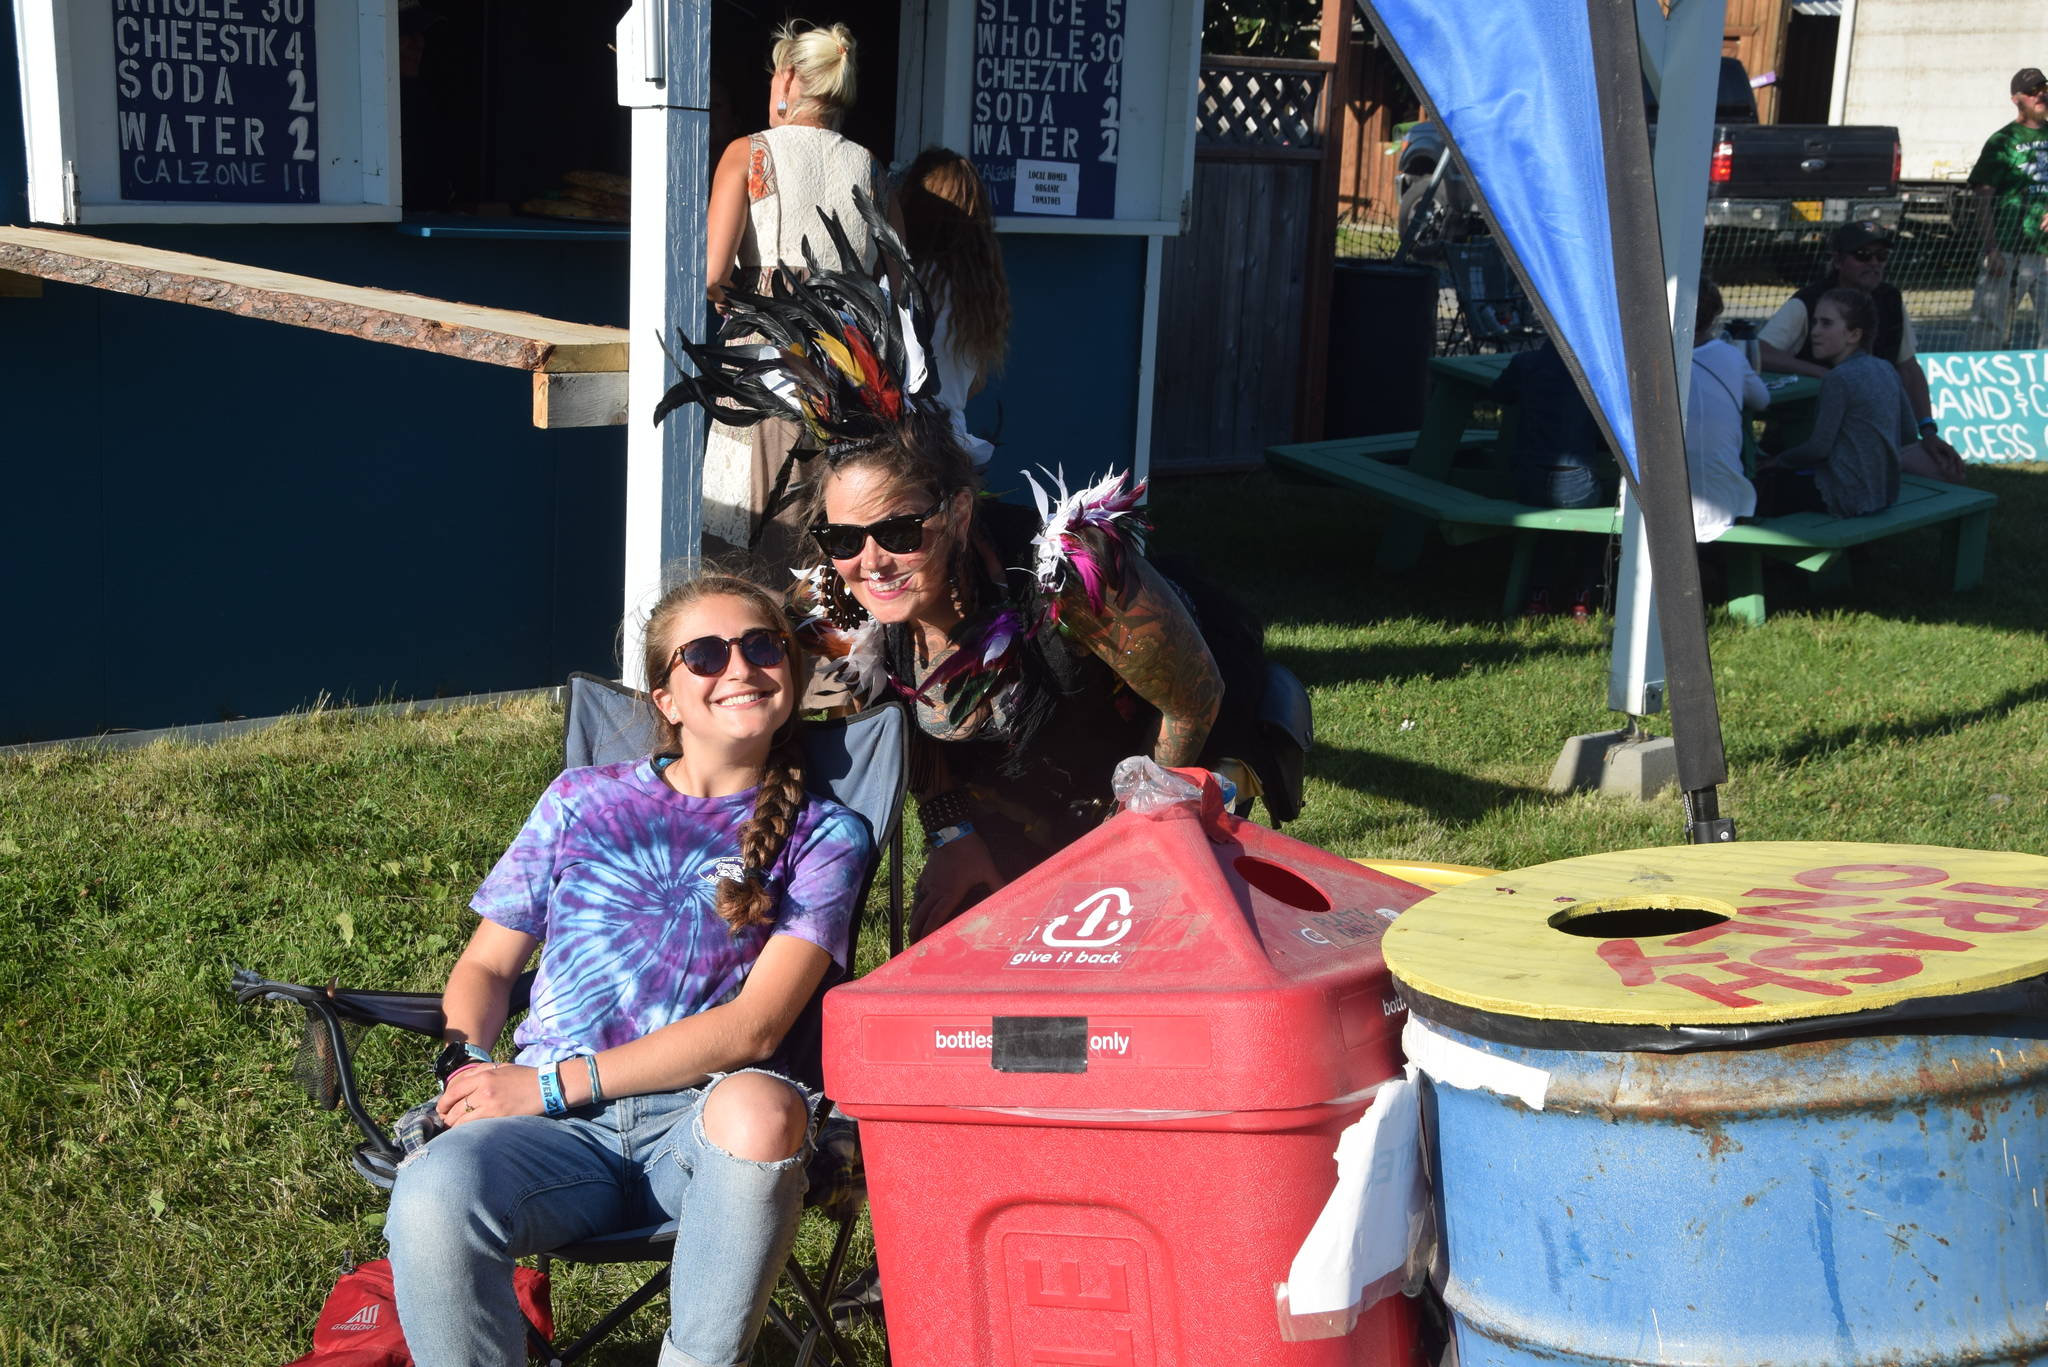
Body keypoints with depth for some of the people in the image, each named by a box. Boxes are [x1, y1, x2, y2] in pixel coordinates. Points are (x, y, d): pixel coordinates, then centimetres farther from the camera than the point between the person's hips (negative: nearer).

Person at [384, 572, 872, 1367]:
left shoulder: (824, 838, 10)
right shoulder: (584, 801, 18)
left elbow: (754, 1027, -2)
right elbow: (487, 965, 22)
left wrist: (556, 1084, -9)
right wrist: (465, 1064, -2)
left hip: (701, 1116, -1)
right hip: (557, 1127, 1)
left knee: (762, 1108, -38)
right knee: (430, 1201, -32)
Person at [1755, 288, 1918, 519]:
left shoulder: (1839, 378, -18)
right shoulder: (1887, 370, 5)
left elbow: (1819, 448, -17)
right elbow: (1907, 435, 13)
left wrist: (1777, 462, -1)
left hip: (1849, 498, -9)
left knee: (1761, 485, 2)